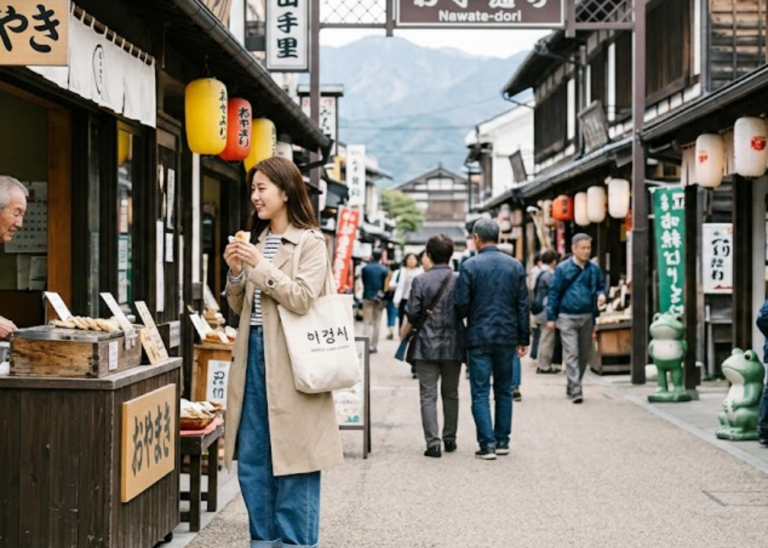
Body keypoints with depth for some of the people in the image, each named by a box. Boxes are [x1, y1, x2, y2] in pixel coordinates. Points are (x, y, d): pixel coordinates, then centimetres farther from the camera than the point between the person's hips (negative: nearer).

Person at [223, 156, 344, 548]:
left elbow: (302, 298, -16)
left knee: (292, 462, -1)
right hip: (254, 354, 7)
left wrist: (260, 266, -14)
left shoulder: (310, 243, -4)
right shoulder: (256, 241, 15)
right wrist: (236, 272, 1)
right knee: (252, 464, 10)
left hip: (289, 359, -7)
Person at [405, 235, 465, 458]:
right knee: (451, 395, 17)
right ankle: (450, 439, 25)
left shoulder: (420, 280, -8)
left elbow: (412, 314, -7)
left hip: (427, 346, -2)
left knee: (428, 396, 1)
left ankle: (433, 442, -8)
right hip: (453, 346, 2)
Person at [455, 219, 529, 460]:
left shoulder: (470, 266, -9)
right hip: (507, 337, 4)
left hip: (479, 337, -4)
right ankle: (502, 441, 18)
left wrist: (467, 317, 13)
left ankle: (487, 443, -4)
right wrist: (523, 338, 10)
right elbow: (523, 305, 4)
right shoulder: (515, 266, 3)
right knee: (504, 390, 14)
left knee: (480, 392, 1)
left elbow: (461, 304, -10)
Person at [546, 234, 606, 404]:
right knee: (571, 354, -9)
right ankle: (576, 391, -11)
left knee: (584, 355, 10)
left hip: (587, 317, 4)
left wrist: (601, 295, -7)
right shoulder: (563, 269, -4)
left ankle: (572, 386, 26)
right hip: (567, 317, -4)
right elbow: (554, 293, -1)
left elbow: (601, 286, 18)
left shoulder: (594, 269, 5)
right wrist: (551, 318, -4)